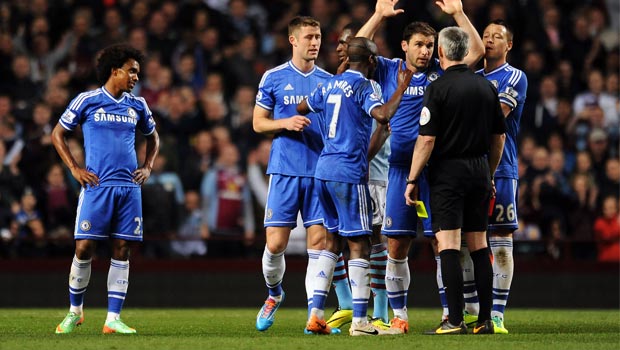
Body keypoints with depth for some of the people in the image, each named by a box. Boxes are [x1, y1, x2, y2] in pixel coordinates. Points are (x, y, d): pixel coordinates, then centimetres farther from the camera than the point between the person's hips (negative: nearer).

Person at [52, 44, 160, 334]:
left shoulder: (137, 105, 11)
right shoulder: (87, 101, 0)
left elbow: (153, 137, 27)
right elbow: (57, 134, 7)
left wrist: (148, 167, 12)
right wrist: (75, 169, -1)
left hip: (129, 187, 4)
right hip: (96, 185, -3)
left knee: (121, 250, 0)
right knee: (84, 247, -7)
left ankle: (113, 319, 3)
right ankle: (75, 311, 11)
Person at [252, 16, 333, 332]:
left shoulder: (329, 81, 9)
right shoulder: (274, 78, 3)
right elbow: (258, 123, 6)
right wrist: (286, 123, -13)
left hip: (321, 172, 2)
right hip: (285, 172, -2)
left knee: (318, 242, -3)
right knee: (275, 244, -4)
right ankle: (274, 294, 24)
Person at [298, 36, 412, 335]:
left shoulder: (329, 85, 14)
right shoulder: (364, 86, -8)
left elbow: (302, 107, 30)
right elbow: (382, 115, -26)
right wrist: (401, 89, -15)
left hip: (324, 169, 8)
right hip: (349, 173, -8)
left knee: (332, 241, 16)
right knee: (359, 244, -4)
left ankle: (316, 315, 11)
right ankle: (359, 322, -7)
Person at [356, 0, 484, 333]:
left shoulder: (441, 73, 7)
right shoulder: (388, 71, 8)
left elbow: (476, 51, 1)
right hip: (400, 168, 1)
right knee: (396, 247, 1)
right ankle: (399, 315, 9)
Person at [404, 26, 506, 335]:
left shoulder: (438, 89, -10)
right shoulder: (486, 87, 8)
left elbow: (427, 140, -14)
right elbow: (499, 137, 12)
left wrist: (412, 180, -7)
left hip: (448, 172, -6)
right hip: (479, 171, 6)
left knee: (449, 247, -6)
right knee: (479, 246, 10)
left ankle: (454, 321, -11)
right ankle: (485, 319, 8)